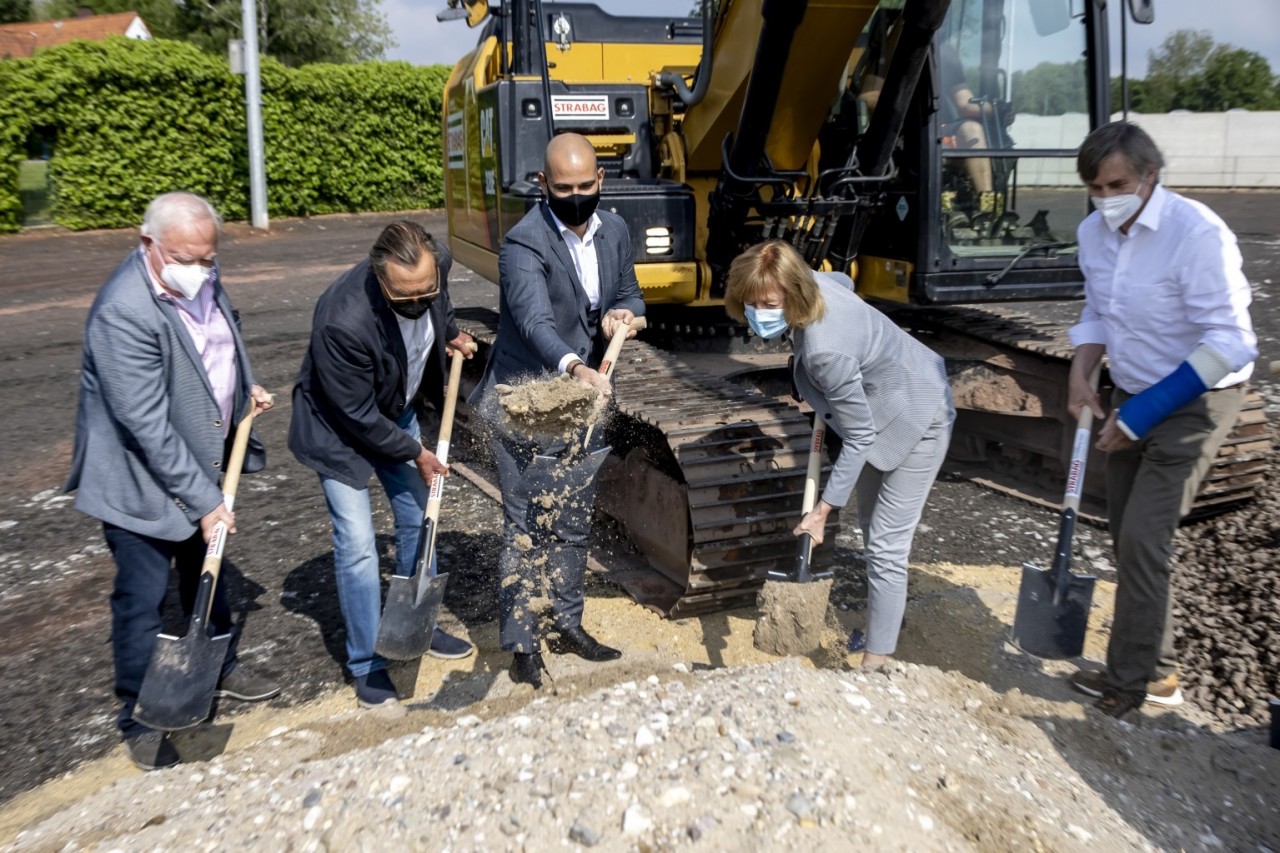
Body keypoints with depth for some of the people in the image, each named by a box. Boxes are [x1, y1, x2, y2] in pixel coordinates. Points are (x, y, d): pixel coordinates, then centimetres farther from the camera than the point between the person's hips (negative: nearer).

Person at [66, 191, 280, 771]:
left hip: (200, 461, 8)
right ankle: (138, 719, 24)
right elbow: (148, 427, -29)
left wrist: (246, 388, 4)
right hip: (140, 480, -8)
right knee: (142, 600, 5)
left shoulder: (201, 280, -5)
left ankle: (221, 667, 43)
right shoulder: (123, 313, -30)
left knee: (208, 575, 23)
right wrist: (203, 501, -25)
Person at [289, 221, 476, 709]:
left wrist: (451, 333, 2)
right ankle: (367, 664, 13)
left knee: (417, 519, 15)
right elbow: (358, 415, -26)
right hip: (341, 428, -6)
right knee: (356, 546, -5)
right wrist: (415, 454, -16)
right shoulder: (342, 321, -39)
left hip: (398, 412, 6)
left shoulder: (436, 265, -23)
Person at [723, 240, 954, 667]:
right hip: (884, 406, 10)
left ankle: (876, 660, 4)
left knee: (885, 546, -7)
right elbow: (843, 280, 10)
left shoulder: (825, 351, -39)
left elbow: (859, 437, -29)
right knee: (872, 526, 21)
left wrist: (823, 509, -22)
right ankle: (882, 618, 40)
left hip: (916, 421, -10)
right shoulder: (812, 282, -16)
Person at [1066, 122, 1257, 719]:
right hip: (1134, 397, 7)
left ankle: (1129, 680, 7)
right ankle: (1157, 671, 29)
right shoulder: (1094, 232, -2)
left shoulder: (1197, 232, -23)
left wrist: (1145, 412, -24)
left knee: (1142, 539, -11)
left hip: (1194, 400, -7)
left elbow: (1228, 343, -24)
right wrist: (1081, 374, -5)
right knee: (1127, 534, 12)